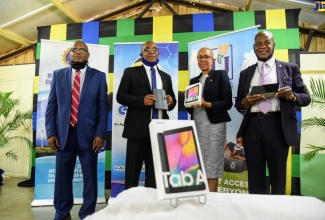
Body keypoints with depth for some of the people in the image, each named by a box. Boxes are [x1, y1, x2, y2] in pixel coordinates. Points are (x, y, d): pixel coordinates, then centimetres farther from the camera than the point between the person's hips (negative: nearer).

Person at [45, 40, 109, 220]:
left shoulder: (99, 76, 5)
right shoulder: (58, 75, 11)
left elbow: (103, 107, 0)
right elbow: (51, 106, 8)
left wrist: (100, 134, -8)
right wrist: (51, 133, 0)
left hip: (88, 134, -1)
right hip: (63, 134, 2)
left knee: (90, 176, 7)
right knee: (63, 176, 10)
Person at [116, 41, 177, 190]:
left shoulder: (166, 76, 18)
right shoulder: (131, 72, 6)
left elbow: (172, 100, 20)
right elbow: (120, 96, -2)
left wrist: (171, 101, -4)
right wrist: (142, 100, -17)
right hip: (138, 128, -3)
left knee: (155, 171, 12)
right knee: (133, 170, 4)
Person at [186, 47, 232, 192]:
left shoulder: (221, 75, 2)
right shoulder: (194, 80, 17)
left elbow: (227, 102, -6)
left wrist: (207, 104, -18)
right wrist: (190, 105, -5)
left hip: (214, 125, -5)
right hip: (196, 125, 5)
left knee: (212, 166, 0)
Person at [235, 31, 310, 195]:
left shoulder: (290, 68, 9)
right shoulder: (245, 73, 14)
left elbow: (306, 98, 8)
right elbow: (238, 104, 14)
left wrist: (292, 96, -14)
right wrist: (245, 103, -8)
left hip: (278, 126, -1)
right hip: (252, 127, 2)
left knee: (277, 177, 9)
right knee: (255, 178, 9)